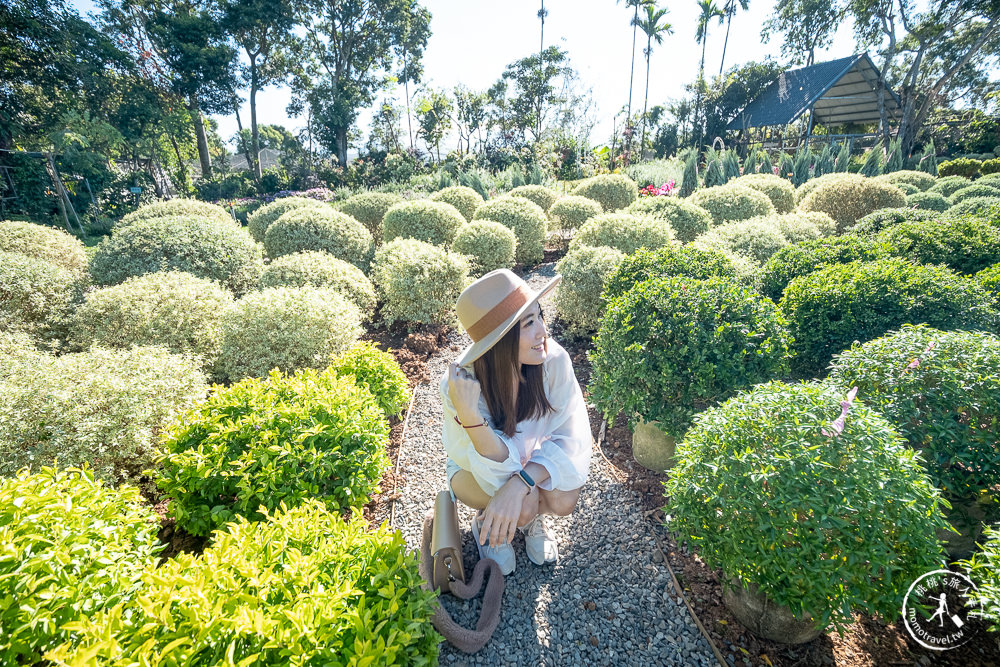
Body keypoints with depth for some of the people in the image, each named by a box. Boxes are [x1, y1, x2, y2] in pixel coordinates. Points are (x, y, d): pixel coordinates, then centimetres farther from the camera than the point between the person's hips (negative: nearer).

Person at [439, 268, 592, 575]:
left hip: (534, 461, 3)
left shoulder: (554, 359, -29)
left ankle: (532, 516, 14)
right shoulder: (460, 384, -34)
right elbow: (499, 467, -32)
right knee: (524, 506, -28)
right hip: (476, 470, -2)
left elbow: (570, 435, -24)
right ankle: (486, 523, 9)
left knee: (563, 500, -23)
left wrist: (521, 482, -39)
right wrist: (469, 416, -51)